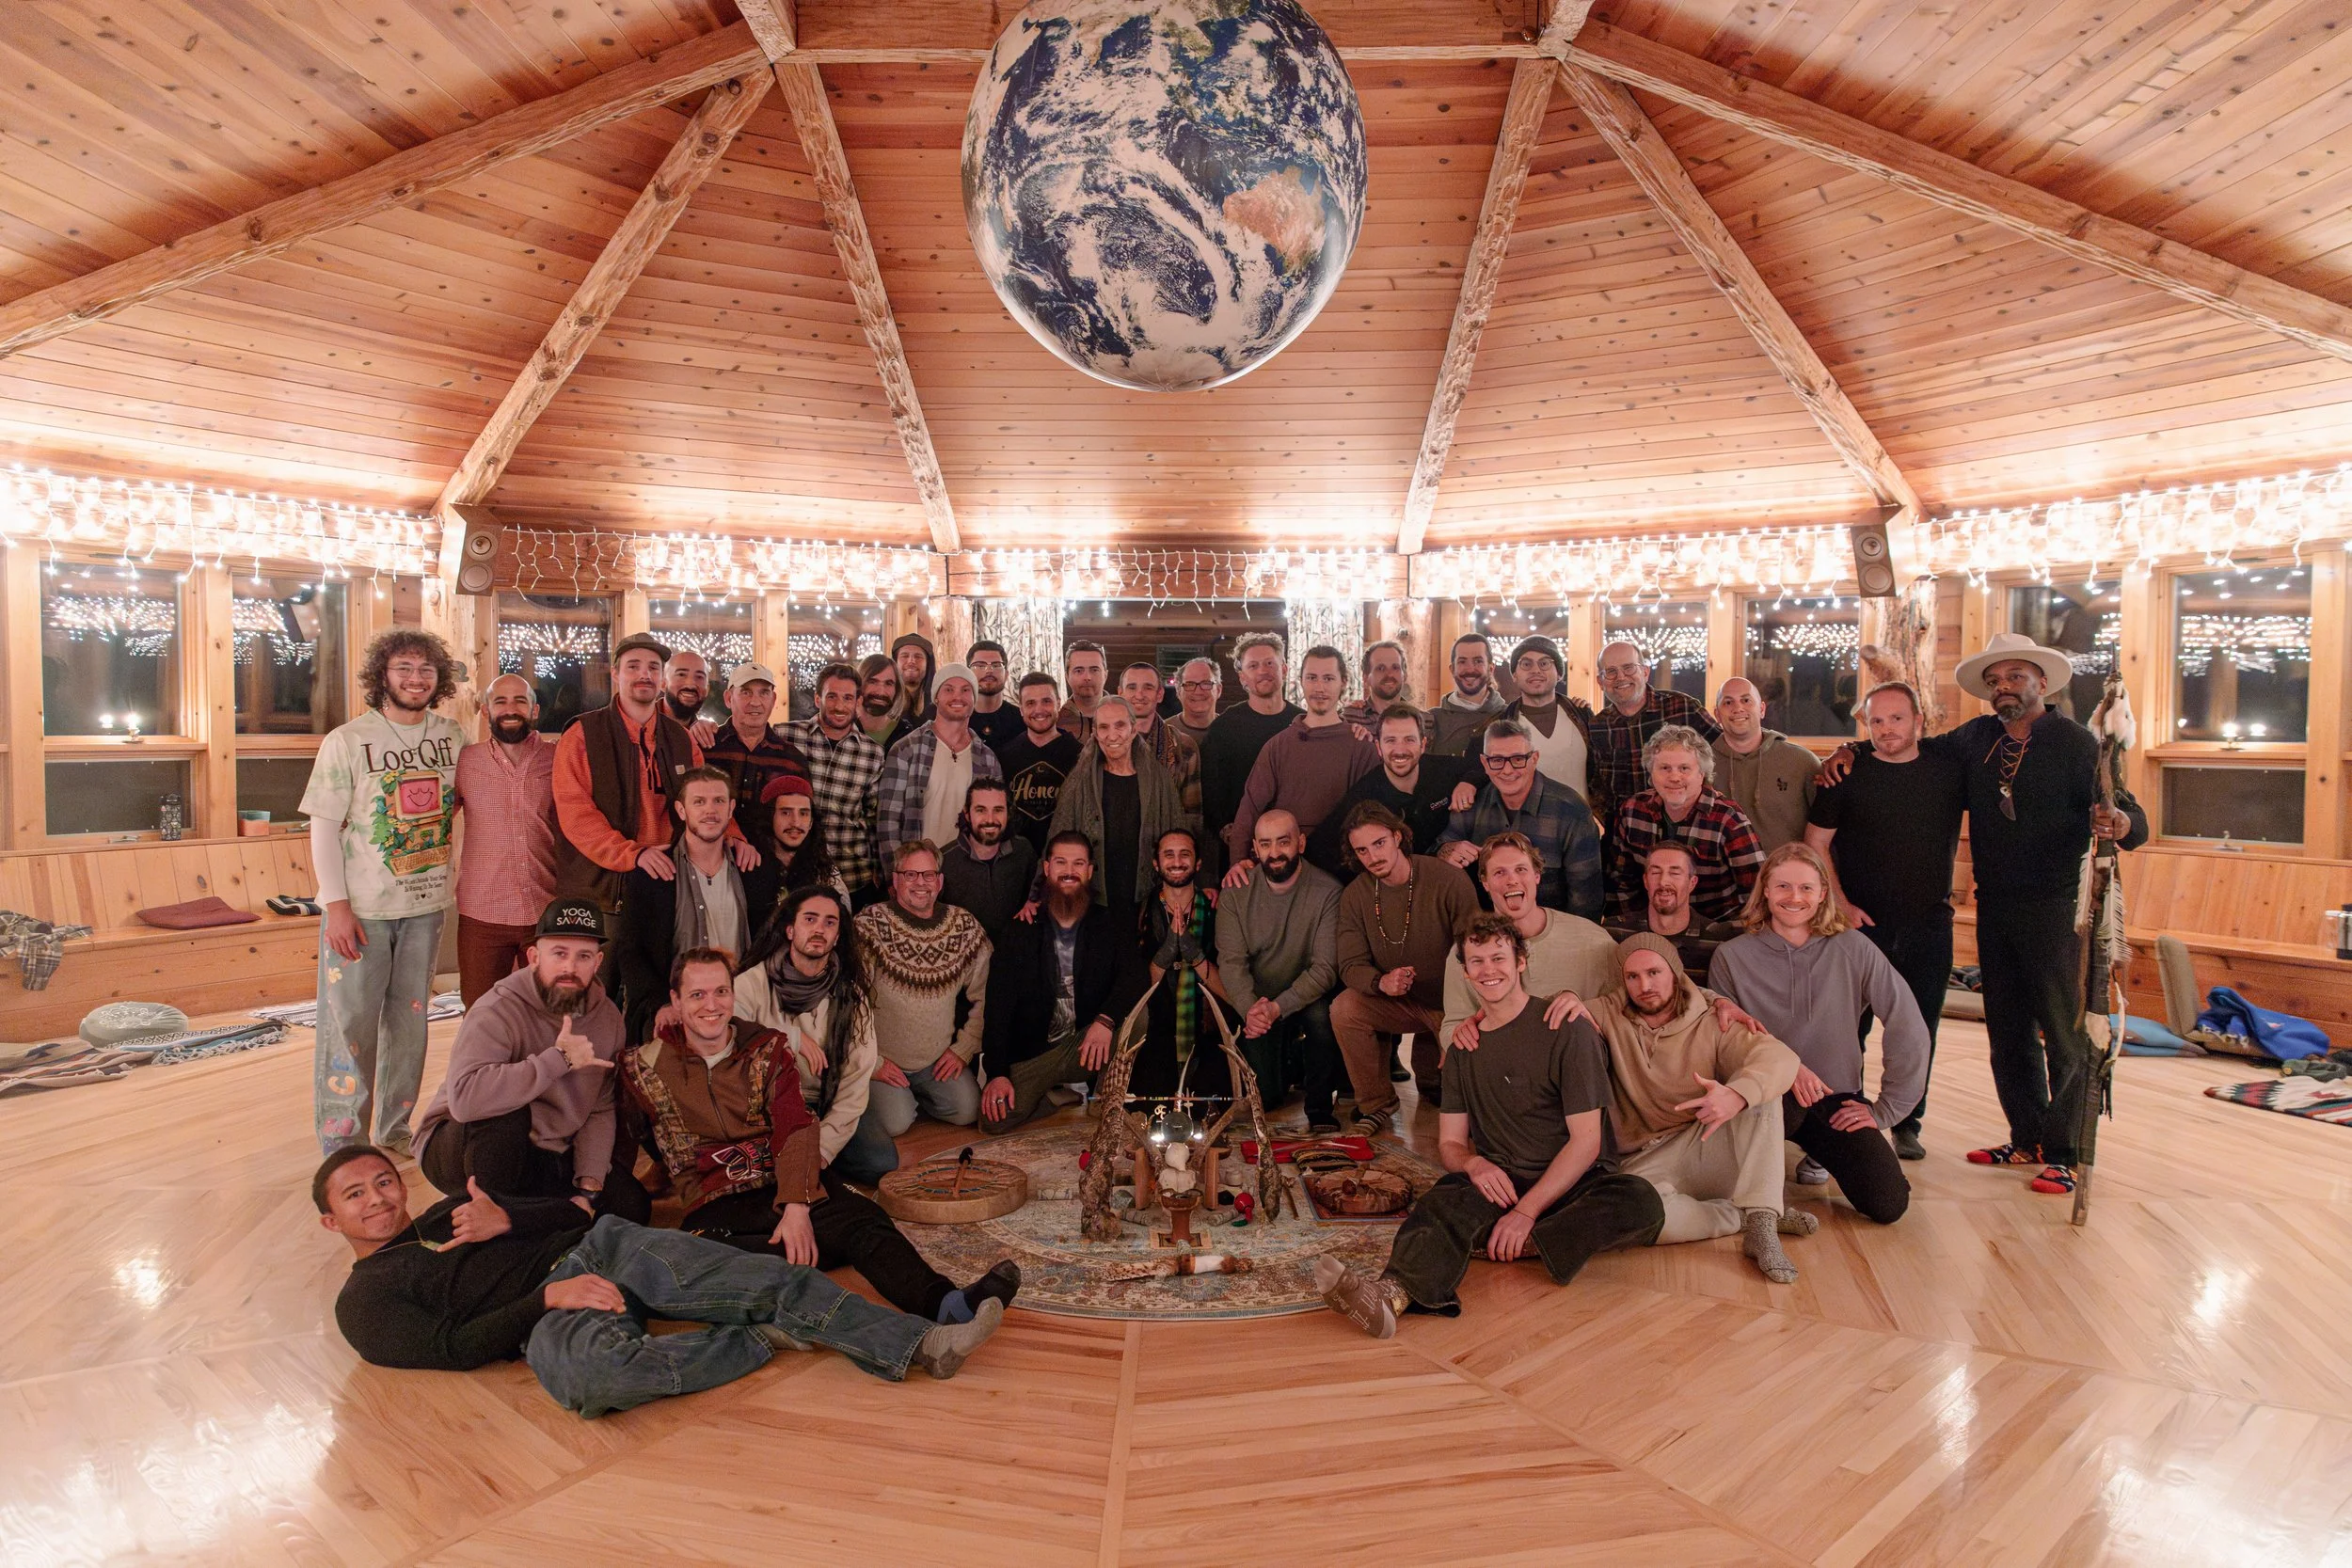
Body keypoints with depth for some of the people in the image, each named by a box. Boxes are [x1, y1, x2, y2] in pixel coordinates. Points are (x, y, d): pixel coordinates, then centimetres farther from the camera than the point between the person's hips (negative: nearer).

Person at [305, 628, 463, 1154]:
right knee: (349, 1025, 1)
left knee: (409, 1021, 13)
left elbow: (462, 803, 17)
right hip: (360, 910, -3)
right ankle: (342, 1148, 14)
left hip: (426, 905, 4)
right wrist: (337, 905, -13)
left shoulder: (451, 737, 4)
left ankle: (395, 1131, 26)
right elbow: (323, 828, -7)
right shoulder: (347, 741, -6)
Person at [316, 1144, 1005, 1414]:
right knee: (592, 1373, -43)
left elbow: (573, 1215, 21)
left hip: (605, 1248, 5)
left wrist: (505, 1220, 2)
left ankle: (922, 1345, -27)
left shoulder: (452, 1212, 29)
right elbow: (454, 1347, -3)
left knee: (774, 1278, -22)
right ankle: (766, 1338, -22)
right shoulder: (363, 1298, 14)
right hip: (548, 1318, -5)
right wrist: (547, 1296, -15)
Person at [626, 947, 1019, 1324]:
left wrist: (796, 1207, -18)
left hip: (789, 1187, 1)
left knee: (862, 1217, -29)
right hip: (717, 1206, -1)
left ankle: (945, 1303, -51)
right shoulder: (647, 1066, 9)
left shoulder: (769, 1048, 9)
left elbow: (796, 1130, -2)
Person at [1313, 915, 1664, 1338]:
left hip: (1575, 1184, -2)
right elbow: (1450, 1143, 13)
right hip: (1500, 1185, 2)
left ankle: (1499, 1244, -33)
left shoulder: (1567, 1030, -3)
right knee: (1448, 1196, -31)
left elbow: (1586, 1140, -9)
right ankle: (1392, 1294, -57)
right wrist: (1474, 1164, -13)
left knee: (1641, 1202, -34)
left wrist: (1526, 1211, -20)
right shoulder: (1465, 1046, 13)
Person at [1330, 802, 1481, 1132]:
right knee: (1343, 1008, -24)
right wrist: (1381, 982, -32)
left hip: (1450, 1004, -2)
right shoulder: (1355, 895, -5)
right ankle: (1377, 1103, -3)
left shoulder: (1449, 881, -17)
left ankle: (1429, 1073, 19)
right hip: (1400, 1004, 3)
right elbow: (1351, 966, -8)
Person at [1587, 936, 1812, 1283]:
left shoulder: (1711, 1024, 0)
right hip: (1647, 1162, -1)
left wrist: (1737, 1095, -38)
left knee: (1758, 1086, -22)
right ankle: (1751, 1216, -14)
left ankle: (1762, 1227, -27)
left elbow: (1781, 1058, -17)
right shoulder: (1609, 1014, 4)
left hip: (1707, 1150, 1)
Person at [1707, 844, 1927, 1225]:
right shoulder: (1733, 957, -5)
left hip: (1836, 1099, 3)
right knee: (1785, 1101, -39)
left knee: (1888, 1204, -16)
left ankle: (1820, 1149, 18)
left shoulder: (1853, 949, -4)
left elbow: (1909, 1029, -3)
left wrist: (1885, 1109, -3)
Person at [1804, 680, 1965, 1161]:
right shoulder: (1849, 773, -2)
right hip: (1862, 920, -2)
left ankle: (1907, 1123, 22)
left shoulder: (1950, 768, 3)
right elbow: (1816, 842, 0)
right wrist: (1841, 904, -8)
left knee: (1918, 1029, 8)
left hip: (1928, 923, 2)